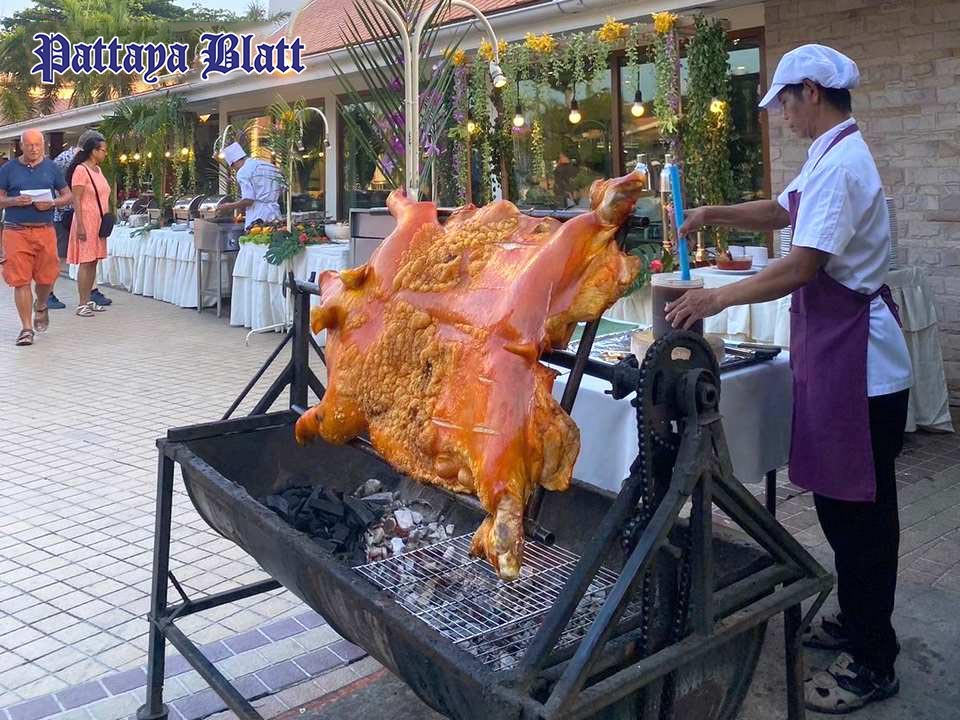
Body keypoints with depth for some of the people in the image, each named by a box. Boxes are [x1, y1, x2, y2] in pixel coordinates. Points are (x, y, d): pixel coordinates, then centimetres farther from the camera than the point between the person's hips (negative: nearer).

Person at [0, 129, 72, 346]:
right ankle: (26, 328, 4)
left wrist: (52, 203, -8)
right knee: (20, 280, -3)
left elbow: (67, 195, 11)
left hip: (45, 230, 1)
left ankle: (41, 307, 38)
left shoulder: (51, 168, 9)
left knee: (46, 277, 4)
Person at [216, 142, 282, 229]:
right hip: (275, 215, 7)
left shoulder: (243, 172, -3)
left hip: (257, 218, -7)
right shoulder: (269, 166, 19)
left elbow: (248, 200, -12)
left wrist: (230, 206, 5)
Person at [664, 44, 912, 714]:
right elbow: (781, 211, 28)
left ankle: (872, 664, 14)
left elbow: (802, 266, -25)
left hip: (857, 362, -10)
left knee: (858, 509, 0)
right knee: (843, 502, 19)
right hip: (837, 355, 10)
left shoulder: (841, 165, -19)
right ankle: (858, 622, 35)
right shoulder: (832, 156, 14)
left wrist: (717, 299, -21)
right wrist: (715, 213, 15)